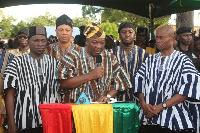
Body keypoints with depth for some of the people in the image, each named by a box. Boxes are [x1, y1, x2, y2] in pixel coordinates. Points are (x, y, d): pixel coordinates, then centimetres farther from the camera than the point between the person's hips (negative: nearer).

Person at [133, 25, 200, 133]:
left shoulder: (183, 61, -3)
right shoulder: (150, 60, 11)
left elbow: (188, 89, -13)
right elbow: (139, 83, 6)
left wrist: (161, 106, -16)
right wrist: (143, 104, -10)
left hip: (174, 120, -3)